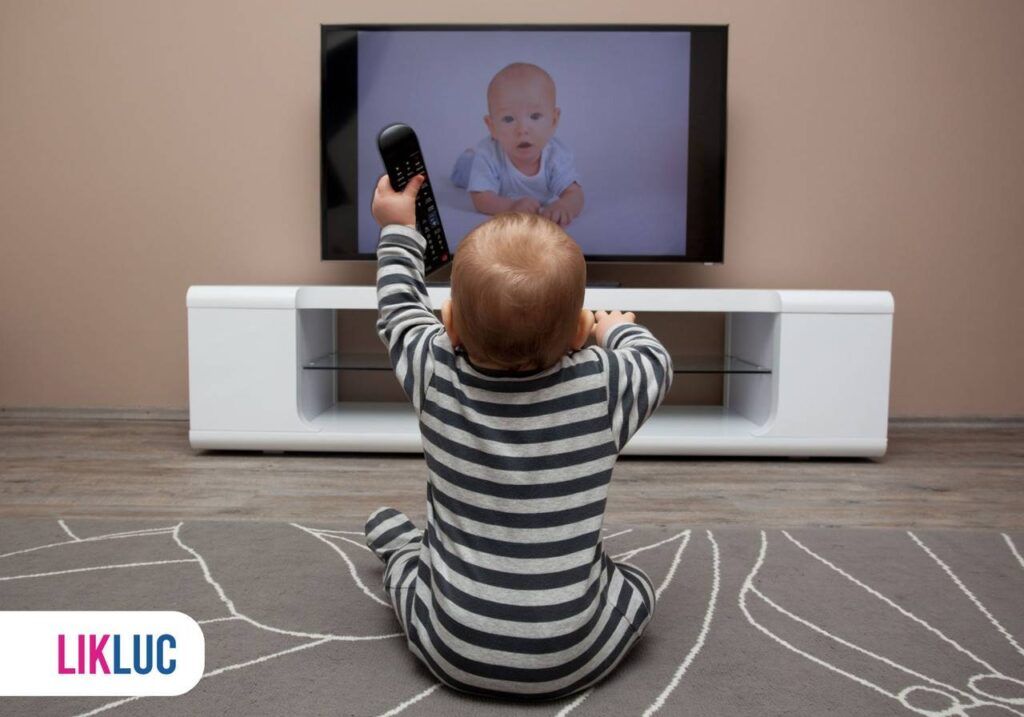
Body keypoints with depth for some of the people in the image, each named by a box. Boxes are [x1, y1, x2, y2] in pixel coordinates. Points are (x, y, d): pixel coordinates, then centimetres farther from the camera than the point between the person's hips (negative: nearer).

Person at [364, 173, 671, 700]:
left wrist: (398, 230, 24)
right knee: (636, 586, 24)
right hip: (570, 665, -1)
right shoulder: (603, 384, -16)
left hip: (454, 655, 2)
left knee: (389, 528, 21)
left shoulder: (436, 374, -13)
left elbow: (400, 311, 9)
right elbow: (655, 360, 8)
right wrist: (618, 329, 28)